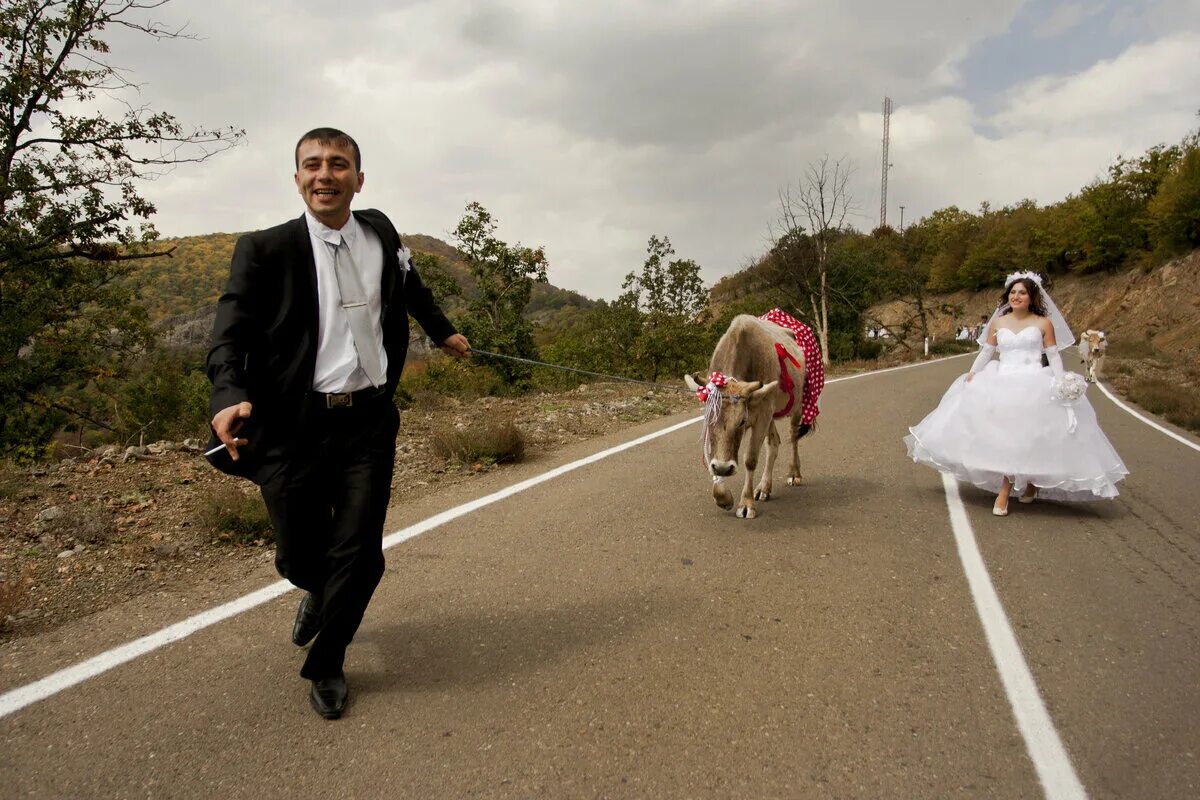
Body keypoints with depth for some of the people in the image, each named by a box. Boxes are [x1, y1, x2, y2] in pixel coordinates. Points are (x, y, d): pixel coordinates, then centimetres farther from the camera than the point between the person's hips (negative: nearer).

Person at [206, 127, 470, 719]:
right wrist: (230, 398, -33)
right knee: (298, 556, 10)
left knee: (359, 555, 1)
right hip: (294, 430, -2)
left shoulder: (381, 233, 7)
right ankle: (318, 593, 49)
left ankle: (325, 664, 27)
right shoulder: (265, 250, -6)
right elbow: (231, 333, -14)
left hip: (369, 423, 2)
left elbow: (410, 287, 27)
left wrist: (444, 332, 40)